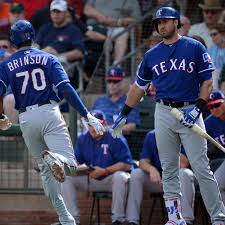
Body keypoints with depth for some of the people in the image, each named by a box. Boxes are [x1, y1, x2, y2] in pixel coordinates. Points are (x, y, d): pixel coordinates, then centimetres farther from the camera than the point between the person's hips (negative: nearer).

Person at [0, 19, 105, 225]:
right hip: (49, 114, -2)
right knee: (69, 163, -8)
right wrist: (87, 116, -10)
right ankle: (56, 158, -44)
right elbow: (65, 89, -6)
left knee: (46, 170, 14)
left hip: (26, 119, 2)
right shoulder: (48, 58, 7)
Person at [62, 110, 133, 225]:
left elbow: (127, 165, -18)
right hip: (90, 179, 5)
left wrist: (104, 171, -26)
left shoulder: (115, 139, -12)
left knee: (120, 177, -38)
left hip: (110, 179, -5)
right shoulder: (83, 139, 5)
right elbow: (77, 160, 9)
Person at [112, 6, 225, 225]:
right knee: (169, 170, 3)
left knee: (201, 169, -9)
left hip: (189, 111, -4)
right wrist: (124, 114, 20)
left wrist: (197, 108, -12)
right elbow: (138, 86, 20)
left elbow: (207, 80, 0)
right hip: (163, 113, 4)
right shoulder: (152, 55, 13)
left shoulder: (194, 47, 1)